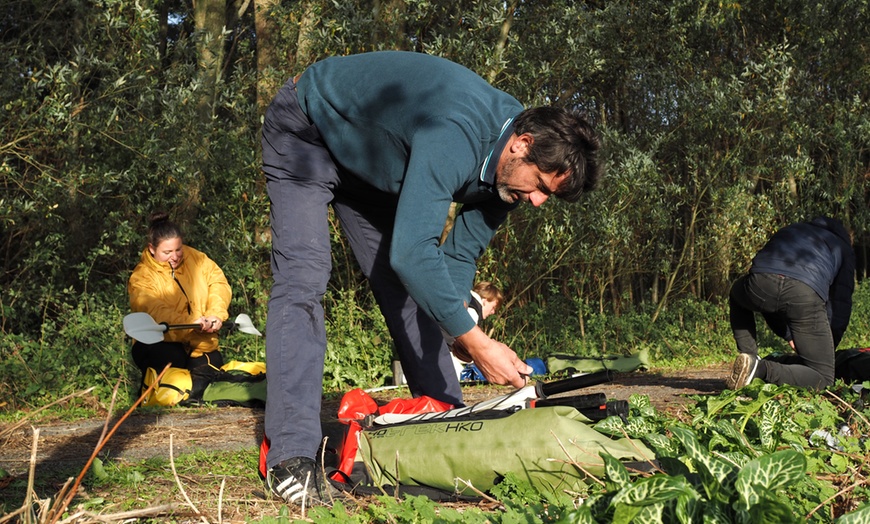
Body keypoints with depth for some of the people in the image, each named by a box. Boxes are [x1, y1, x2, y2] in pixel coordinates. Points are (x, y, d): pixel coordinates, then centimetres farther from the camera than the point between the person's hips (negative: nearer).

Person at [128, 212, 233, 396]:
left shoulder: (195, 258, 3)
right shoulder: (140, 278, -12)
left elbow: (218, 282, -2)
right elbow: (156, 312, -28)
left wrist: (215, 313, -22)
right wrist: (191, 323, -42)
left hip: (200, 345, 5)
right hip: (161, 345, -5)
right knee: (171, 359, -35)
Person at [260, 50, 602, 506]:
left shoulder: (505, 166, -12)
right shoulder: (456, 138, -40)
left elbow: (461, 254, -4)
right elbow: (412, 252, -45)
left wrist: (456, 314, -20)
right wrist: (475, 341, -41)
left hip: (369, 157, 8)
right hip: (304, 131, -8)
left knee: (412, 289, 3)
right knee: (303, 277, -22)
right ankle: (291, 456, -24)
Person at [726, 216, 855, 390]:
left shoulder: (787, 231, 44)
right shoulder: (843, 247, 36)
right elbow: (842, 303, 29)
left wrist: (788, 335, 39)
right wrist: (827, 350, 38)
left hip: (760, 283, 3)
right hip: (806, 294, -2)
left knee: (738, 294, 42)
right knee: (822, 379, 11)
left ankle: (748, 356, 22)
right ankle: (762, 369, -15)